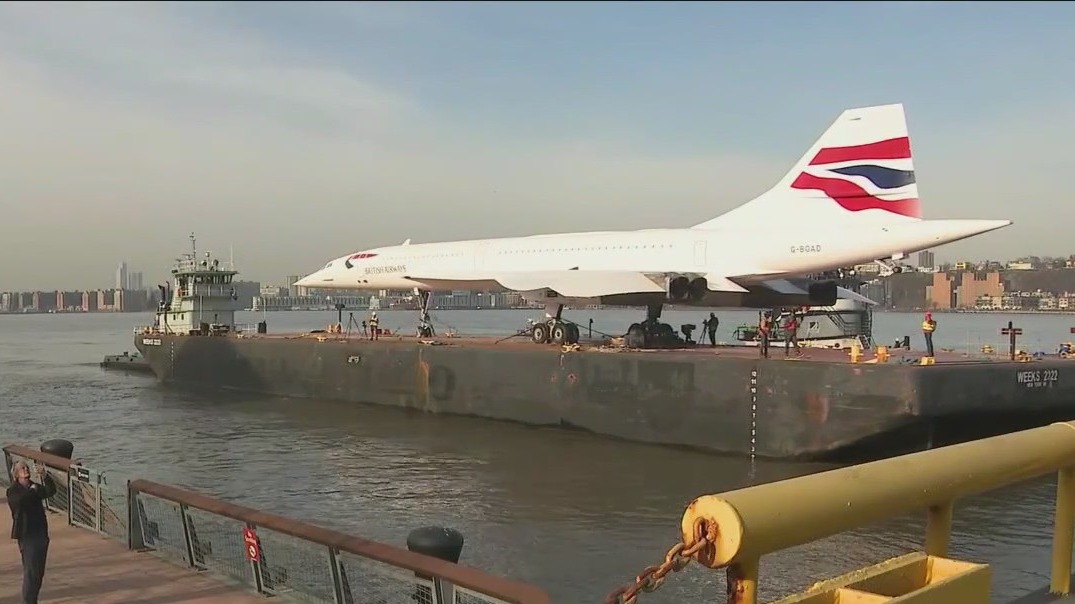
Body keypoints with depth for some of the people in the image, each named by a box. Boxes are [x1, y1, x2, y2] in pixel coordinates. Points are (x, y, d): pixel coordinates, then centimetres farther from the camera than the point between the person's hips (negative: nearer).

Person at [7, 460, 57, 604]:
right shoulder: (13, 491, -3)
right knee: (30, 570, -10)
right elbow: (19, 501, -25)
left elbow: (51, 491, -8)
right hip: (26, 535, -5)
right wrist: (32, 490, -12)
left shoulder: (36, 487, 10)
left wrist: (45, 476, -21)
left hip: (41, 533, 5)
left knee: (39, 572, 10)